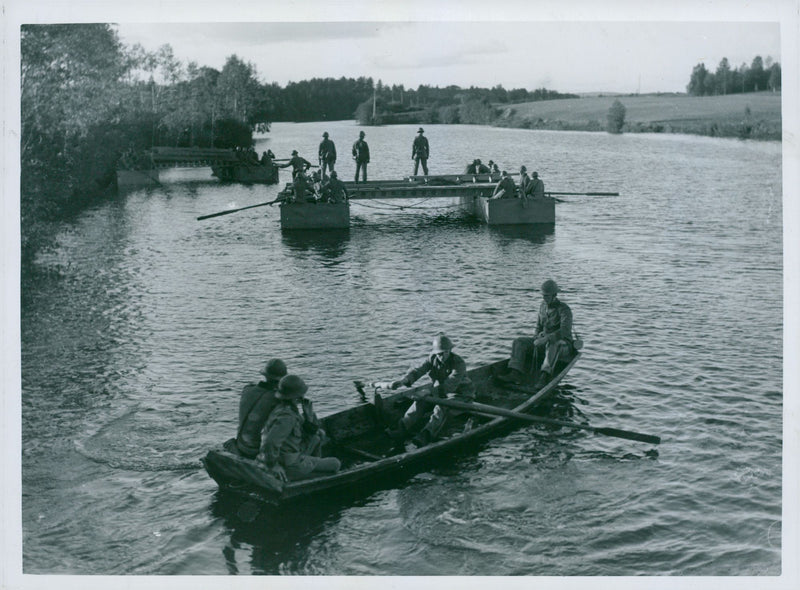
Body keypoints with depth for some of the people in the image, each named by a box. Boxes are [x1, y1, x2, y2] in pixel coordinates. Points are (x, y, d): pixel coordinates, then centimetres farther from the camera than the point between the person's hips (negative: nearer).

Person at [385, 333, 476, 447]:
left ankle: (425, 436, -53)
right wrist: (404, 380, -38)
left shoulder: (459, 363, -22)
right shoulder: (432, 359, -3)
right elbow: (418, 370, -17)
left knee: (442, 408, -35)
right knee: (420, 402, -18)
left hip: (460, 396, -6)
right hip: (441, 394, 6)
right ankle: (402, 430, -33)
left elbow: (449, 386, -30)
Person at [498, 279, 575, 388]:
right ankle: (515, 374, -28)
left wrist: (546, 339, -35)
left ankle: (544, 376, -57)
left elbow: (565, 331, -30)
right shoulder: (543, 306, 9)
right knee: (519, 342, -11)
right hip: (544, 343, 7)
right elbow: (539, 327, 18)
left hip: (563, 347, -7)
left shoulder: (564, 309, -16)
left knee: (552, 344, -42)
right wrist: (535, 339, -2)